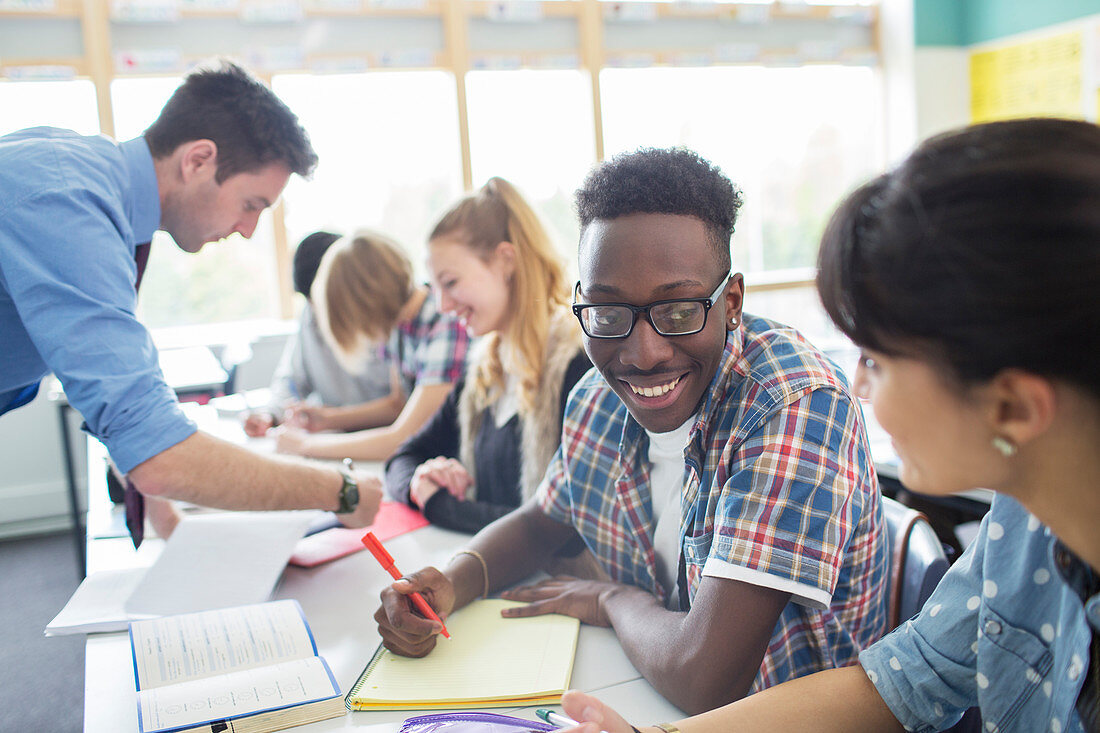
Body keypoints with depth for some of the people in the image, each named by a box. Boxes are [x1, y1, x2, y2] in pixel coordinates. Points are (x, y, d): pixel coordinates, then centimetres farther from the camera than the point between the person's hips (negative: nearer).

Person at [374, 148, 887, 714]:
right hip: (640, 708, 5)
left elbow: (705, 680, -29)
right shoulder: (596, 400, -4)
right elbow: (538, 523, 12)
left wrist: (610, 598, -10)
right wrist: (449, 585, -6)